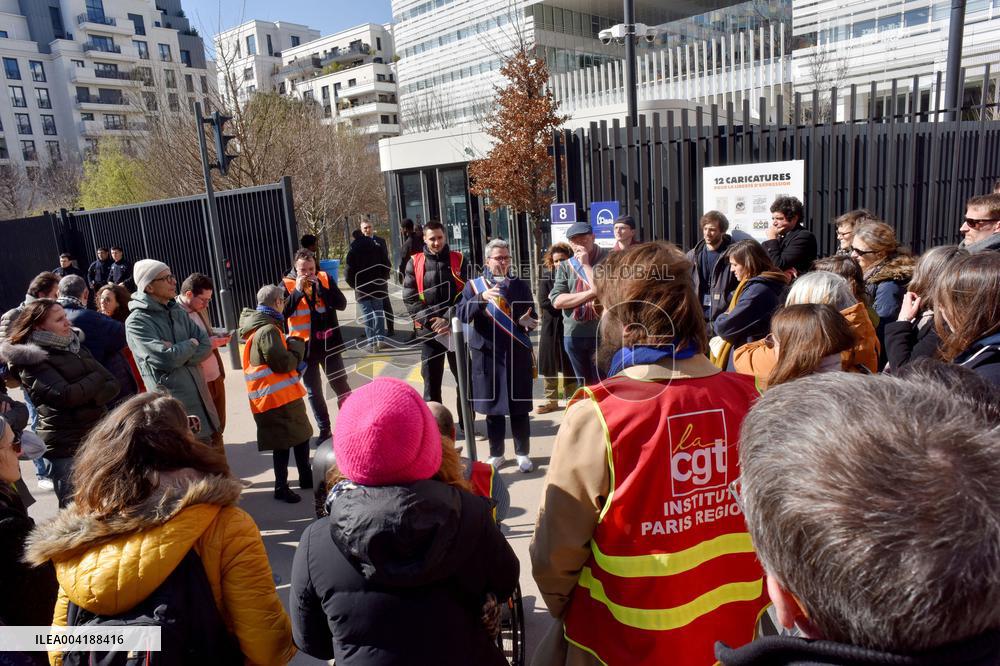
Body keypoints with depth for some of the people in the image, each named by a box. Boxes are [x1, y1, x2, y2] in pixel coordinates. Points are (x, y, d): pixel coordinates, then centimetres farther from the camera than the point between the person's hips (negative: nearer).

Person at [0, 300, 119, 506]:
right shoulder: (31, 360, -7)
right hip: (66, 448, -6)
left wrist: (87, 397, -14)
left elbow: (112, 385, 6)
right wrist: (96, 379, -5)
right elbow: (65, 395, -22)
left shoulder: (74, 345, 13)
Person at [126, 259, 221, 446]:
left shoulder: (178, 312, 11)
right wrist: (191, 344, -4)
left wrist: (178, 353, -14)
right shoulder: (137, 322, -12)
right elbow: (166, 359, -22)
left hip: (200, 398, 7)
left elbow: (206, 345, 2)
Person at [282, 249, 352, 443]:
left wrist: (319, 287, -19)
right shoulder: (287, 285, -3)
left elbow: (341, 304, -10)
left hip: (329, 343, 0)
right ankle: (324, 430, 21)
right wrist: (298, 291, -20)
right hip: (304, 346, 0)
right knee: (314, 391, 10)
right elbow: (282, 312, -14)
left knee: (341, 386, 6)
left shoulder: (325, 279, -1)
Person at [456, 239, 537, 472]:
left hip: (517, 355, 1)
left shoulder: (520, 286, 6)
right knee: (492, 405, 10)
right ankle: (496, 453, 24)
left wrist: (525, 322, -18)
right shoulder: (473, 285, 3)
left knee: (519, 407, 6)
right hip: (487, 355, 0)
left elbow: (531, 318, 5)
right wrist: (481, 298, -25)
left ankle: (523, 453, 21)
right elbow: (461, 314, -10)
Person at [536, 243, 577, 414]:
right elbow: (543, 302, -9)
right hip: (551, 326, 2)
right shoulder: (546, 276, 0)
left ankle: (572, 398, 20)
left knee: (570, 365, 8)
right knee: (549, 364, 8)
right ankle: (551, 400, 20)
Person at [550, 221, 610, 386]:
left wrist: (586, 264, -11)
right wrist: (590, 293, -13)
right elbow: (557, 301, -4)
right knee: (584, 385, 16)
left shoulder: (608, 260, -3)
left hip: (602, 333, -4)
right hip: (573, 334, 4)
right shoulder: (565, 266, 7)